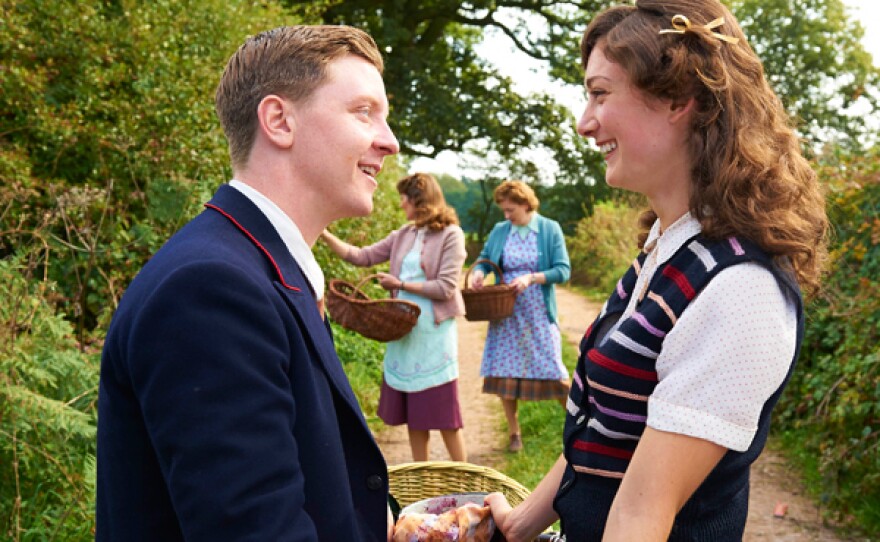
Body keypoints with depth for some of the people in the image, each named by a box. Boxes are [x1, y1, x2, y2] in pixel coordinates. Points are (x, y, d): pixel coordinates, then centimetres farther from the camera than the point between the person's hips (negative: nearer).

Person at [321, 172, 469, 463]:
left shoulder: (450, 234, -9)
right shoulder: (403, 235, 9)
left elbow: (446, 288, -15)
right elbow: (362, 256, 10)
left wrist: (401, 284, -11)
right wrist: (324, 234, 4)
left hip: (433, 331, -6)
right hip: (403, 329, 6)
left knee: (441, 411, -1)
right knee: (412, 409, 11)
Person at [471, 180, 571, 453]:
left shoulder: (550, 229, -3)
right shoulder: (500, 231, 5)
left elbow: (563, 270, -9)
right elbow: (484, 259, 14)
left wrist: (531, 278, -23)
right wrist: (479, 272, -9)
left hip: (538, 314, -3)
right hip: (506, 314, 3)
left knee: (551, 370, -3)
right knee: (504, 372, 3)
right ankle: (514, 433, 18)